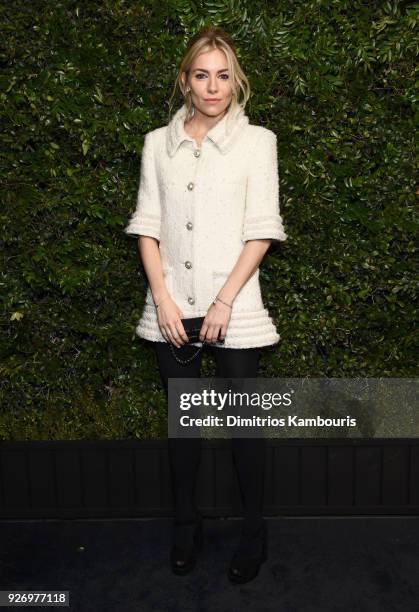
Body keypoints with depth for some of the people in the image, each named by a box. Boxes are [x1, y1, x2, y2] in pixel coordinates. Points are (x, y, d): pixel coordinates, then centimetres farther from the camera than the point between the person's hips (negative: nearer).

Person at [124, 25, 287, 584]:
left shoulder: (256, 140, 1)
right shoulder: (158, 143, 8)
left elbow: (262, 230, -5)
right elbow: (147, 225, 5)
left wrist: (224, 301, -13)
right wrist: (162, 299, -6)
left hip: (233, 307, -2)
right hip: (172, 308, 3)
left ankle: (254, 532, 25)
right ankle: (187, 527, 31)